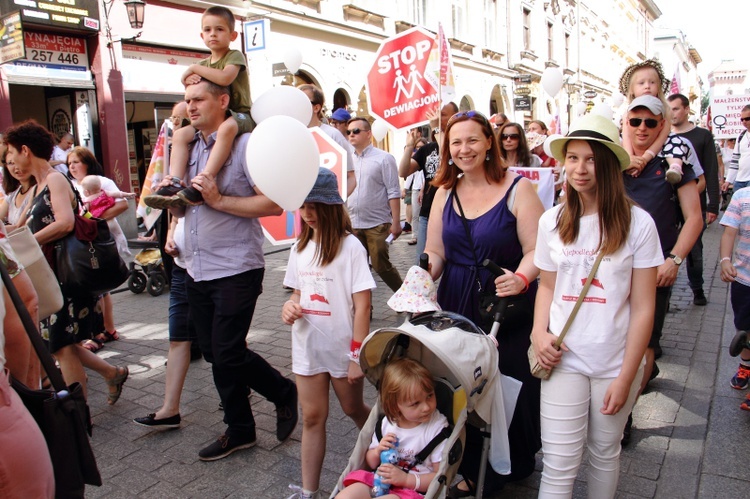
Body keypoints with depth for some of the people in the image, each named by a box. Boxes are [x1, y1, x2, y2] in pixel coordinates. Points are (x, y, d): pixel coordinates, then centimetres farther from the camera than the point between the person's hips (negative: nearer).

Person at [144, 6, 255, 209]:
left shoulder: (235, 56, -3)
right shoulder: (204, 64, 17)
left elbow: (225, 78, -25)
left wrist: (195, 68, -12)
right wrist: (190, 80, -8)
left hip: (240, 115, -7)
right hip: (212, 119, 8)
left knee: (226, 127, -40)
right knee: (181, 134, -9)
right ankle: (175, 183, -21)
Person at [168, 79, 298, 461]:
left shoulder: (245, 144, -8)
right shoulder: (189, 147, 14)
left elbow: (273, 204, -16)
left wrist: (219, 200, -20)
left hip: (235, 269, -8)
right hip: (197, 269, 8)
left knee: (228, 354, -6)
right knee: (214, 354, 13)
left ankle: (284, 393, 22)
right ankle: (239, 431, 29)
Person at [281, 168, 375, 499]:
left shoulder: (350, 246, -15)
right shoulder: (300, 248, 3)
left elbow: (362, 305, -15)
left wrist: (358, 355, -15)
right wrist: (290, 306, -9)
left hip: (342, 348, -4)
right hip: (308, 347, 5)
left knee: (354, 409, 17)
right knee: (312, 417, 12)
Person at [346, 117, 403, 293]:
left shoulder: (384, 158, -5)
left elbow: (393, 192, -8)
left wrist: (396, 222, -13)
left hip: (377, 224, -5)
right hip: (352, 225, 5)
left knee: (381, 266, -2)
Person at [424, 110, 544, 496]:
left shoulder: (517, 188, -6)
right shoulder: (444, 193, 9)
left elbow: (536, 251, -12)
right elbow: (435, 253, 10)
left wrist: (521, 278, -31)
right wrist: (425, 272, -11)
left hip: (508, 309, -4)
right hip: (457, 308, 4)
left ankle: (514, 465, 31)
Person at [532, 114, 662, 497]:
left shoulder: (637, 222, -9)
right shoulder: (552, 221, 0)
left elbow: (643, 307, -7)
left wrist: (626, 378, -8)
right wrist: (539, 333, -7)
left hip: (615, 361, -1)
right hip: (564, 359, 1)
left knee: (605, 452, 16)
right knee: (558, 464, 2)